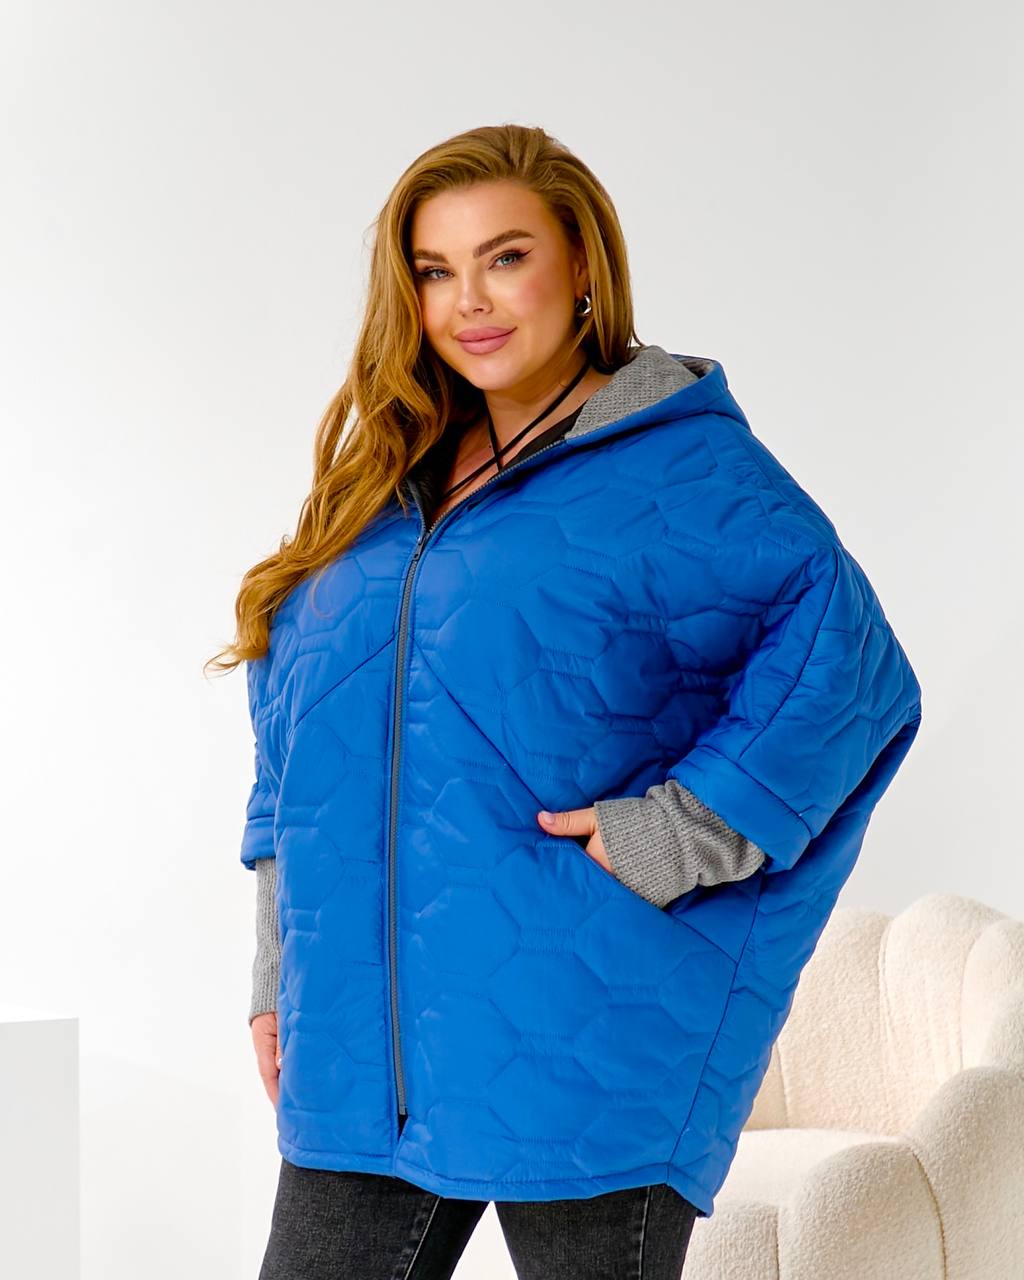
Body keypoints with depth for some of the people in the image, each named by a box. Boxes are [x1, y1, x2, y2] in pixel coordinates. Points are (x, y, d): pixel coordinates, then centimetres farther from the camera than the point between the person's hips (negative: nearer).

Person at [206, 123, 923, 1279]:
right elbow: (299, 761, 19)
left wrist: (680, 833, -19)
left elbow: (845, 658, -14)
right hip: (366, 1042, 6)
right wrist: (280, 978, 13)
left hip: (587, 1054, -6)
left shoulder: (687, 469, -4)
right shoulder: (386, 481, 15)